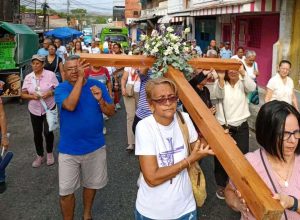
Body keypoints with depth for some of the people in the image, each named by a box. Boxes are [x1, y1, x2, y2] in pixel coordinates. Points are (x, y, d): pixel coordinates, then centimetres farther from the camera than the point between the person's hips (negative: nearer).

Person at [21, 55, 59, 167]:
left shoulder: (50, 74, -9)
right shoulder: (28, 77, -1)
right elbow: (23, 94, 3)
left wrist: (50, 93, -22)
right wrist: (32, 96, -17)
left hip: (49, 108, -3)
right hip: (34, 110, 3)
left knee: (48, 132, -6)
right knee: (37, 134, 11)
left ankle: (49, 153, 22)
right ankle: (39, 156, 31)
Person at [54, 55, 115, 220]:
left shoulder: (97, 85, -5)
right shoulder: (61, 88, -10)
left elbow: (111, 112, -6)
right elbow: (70, 105, -30)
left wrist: (100, 100, -26)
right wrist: (80, 78, -30)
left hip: (95, 147, 2)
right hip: (69, 150, -2)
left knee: (91, 184, 20)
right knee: (66, 192, 5)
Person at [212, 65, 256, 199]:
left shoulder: (243, 83, 1)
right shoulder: (220, 82, -2)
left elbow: (252, 88, -22)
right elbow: (218, 95, -23)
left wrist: (243, 73, -37)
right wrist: (221, 78, -41)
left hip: (241, 127, 1)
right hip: (222, 127, -1)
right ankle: (221, 185, 29)